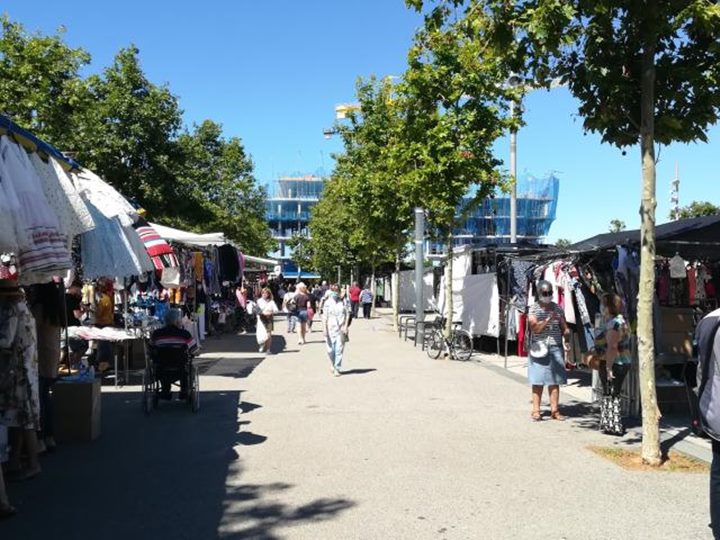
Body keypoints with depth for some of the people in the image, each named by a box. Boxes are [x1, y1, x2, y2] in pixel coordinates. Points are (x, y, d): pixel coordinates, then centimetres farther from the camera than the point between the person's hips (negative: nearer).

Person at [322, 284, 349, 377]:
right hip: (330, 328, 0)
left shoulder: (343, 302, 3)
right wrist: (324, 329, -8)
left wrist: (345, 326, -4)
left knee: (339, 349, -1)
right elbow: (324, 317, -2)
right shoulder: (327, 303, 0)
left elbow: (347, 314, 5)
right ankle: (332, 364, 31)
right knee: (330, 349, 3)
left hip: (340, 329, 1)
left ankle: (337, 368, 8)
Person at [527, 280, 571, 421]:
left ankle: (554, 410, 9)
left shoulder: (557, 308, 10)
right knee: (538, 381, -1)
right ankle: (536, 410, 4)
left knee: (555, 380, 3)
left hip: (556, 347, 3)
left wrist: (566, 340, -7)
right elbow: (535, 328, -14)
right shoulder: (534, 309, -1)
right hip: (539, 348, -3)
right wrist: (547, 320, -29)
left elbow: (564, 327, 11)